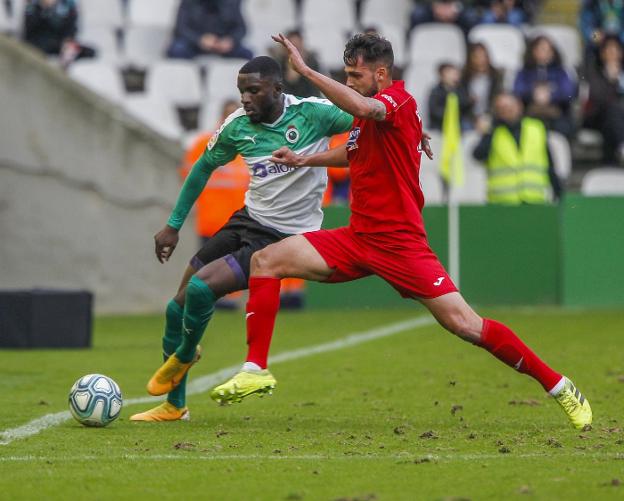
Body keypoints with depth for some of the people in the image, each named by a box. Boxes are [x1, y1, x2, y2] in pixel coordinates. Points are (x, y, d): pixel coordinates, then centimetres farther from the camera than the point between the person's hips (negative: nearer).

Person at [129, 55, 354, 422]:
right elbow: (205, 167, 14)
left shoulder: (312, 114, -16)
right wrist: (174, 225, 16)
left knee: (201, 288, -22)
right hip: (247, 221, 6)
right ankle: (174, 405, 22)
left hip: (285, 238, -6)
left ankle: (183, 356, 11)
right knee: (178, 307, 4)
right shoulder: (238, 126, -1)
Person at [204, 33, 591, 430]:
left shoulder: (399, 100, -12)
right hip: (358, 238, 8)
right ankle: (256, 370, -5)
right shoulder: (365, 115, 14)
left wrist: (305, 69, -31)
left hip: (400, 242, -8)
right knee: (266, 260, -4)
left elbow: (361, 107, -36)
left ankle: (558, 386, 0)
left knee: (464, 324, -13)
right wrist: (306, 159, 21)